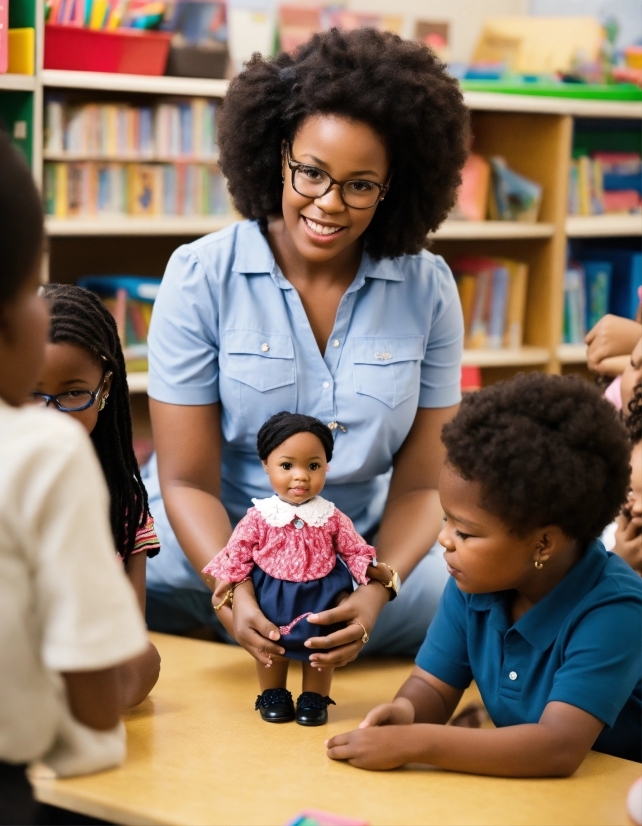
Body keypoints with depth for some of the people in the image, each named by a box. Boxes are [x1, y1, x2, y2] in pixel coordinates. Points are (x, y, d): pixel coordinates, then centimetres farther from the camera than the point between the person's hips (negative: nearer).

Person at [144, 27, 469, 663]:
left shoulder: (427, 290, -3)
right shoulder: (201, 277, -8)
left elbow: (420, 486, -2)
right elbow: (187, 480, -8)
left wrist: (374, 594, -21)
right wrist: (232, 596, -26)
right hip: (209, 546, -2)